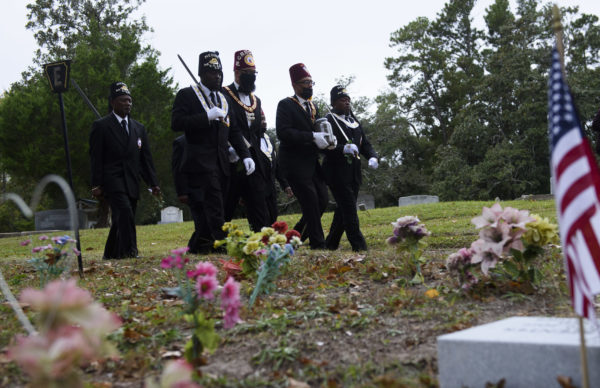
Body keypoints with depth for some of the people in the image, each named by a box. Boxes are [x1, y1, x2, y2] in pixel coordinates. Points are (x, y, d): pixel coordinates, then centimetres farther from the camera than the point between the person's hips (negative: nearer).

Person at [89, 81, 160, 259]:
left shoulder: (139, 128, 17)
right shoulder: (101, 126, 2)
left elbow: (146, 158, 17)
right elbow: (96, 157, -2)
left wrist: (153, 183, 8)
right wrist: (97, 184, -10)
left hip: (131, 183, 5)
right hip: (112, 180, -5)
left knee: (121, 220, 7)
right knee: (125, 212, -23)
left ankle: (111, 254, 18)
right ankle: (129, 251, -25)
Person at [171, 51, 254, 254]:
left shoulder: (223, 99, 21)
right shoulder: (187, 95, 1)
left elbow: (234, 131, 20)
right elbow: (176, 123, -12)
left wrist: (245, 155, 7)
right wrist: (207, 116, -17)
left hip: (221, 164, 6)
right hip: (200, 162, -6)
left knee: (203, 211, 7)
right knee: (213, 207, -15)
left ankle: (197, 246, 15)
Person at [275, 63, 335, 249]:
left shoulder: (313, 107, 18)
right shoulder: (285, 105, -6)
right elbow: (283, 132, -20)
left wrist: (326, 140, -1)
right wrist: (312, 137, -24)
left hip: (312, 163, 8)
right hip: (295, 163, -8)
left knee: (322, 201, 5)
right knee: (311, 203, -9)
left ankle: (297, 235, 21)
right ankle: (318, 245, -2)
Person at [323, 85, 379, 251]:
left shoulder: (354, 121, 19)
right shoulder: (328, 121, -5)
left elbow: (365, 143, 18)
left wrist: (372, 157, -3)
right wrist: (343, 149, -28)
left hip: (354, 173, 7)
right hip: (337, 172, -7)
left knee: (343, 209, 11)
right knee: (349, 208, -10)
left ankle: (331, 244, 21)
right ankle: (359, 246, -10)